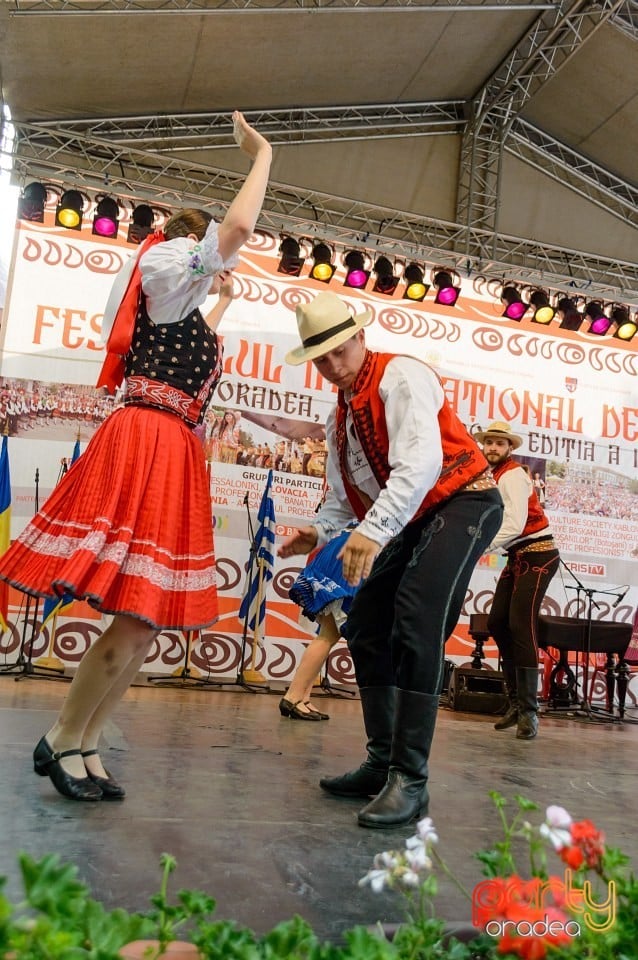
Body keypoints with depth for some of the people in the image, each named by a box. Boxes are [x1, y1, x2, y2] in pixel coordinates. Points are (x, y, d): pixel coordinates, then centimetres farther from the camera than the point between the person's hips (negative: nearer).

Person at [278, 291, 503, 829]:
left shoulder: (401, 377, -14)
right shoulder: (339, 419, 13)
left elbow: (422, 461, -29)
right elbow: (344, 499, 18)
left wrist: (375, 530, -38)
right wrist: (318, 533, -1)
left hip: (462, 503, -9)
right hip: (411, 523, 9)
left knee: (416, 625, -24)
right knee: (366, 628, 6)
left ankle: (411, 780, -17)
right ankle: (383, 763, 16)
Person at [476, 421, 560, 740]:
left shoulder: (512, 476, -14)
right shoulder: (496, 476, 15)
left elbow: (515, 525, -25)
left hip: (537, 554, -9)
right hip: (518, 556, 9)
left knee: (520, 627, -15)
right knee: (497, 623, 4)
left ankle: (529, 711, -9)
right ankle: (515, 701, 13)